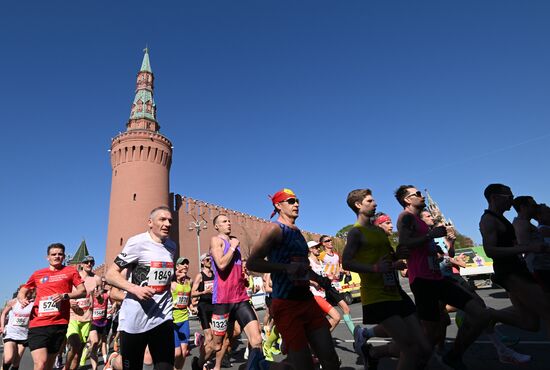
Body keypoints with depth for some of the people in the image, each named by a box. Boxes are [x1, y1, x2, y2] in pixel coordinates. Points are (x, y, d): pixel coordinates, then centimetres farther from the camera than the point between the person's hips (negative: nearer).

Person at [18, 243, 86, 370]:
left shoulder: (71, 271, 8)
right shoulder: (38, 274, 13)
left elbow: (83, 291, 3)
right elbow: (22, 291, 24)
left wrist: (65, 295, -13)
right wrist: (22, 299, 2)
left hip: (59, 323, 0)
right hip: (38, 323, 0)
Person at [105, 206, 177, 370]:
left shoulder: (171, 246, 8)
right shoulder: (138, 242, -10)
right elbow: (110, 274, -11)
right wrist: (135, 289, -24)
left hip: (162, 317, 5)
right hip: (134, 319, -4)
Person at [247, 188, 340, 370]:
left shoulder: (297, 231, 17)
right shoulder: (274, 228, -8)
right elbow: (252, 262, -18)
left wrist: (320, 279, 25)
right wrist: (286, 268, -27)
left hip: (307, 300, 8)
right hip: (286, 305, -8)